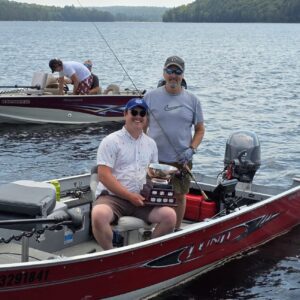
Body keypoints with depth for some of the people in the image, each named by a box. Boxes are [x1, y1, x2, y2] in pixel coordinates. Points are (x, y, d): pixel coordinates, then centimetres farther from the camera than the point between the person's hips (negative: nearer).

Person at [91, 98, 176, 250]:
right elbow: (104, 175, -11)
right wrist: (130, 196, -16)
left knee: (170, 215, -18)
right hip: (112, 197, -5)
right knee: (99, 215, -37)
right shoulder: (111, 141, -2)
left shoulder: (150, 143, 16)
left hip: (142, 199, 5)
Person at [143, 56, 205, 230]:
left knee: (179, 196, 12)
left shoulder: (192, 100, 3)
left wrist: (191, 150, -8)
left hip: (181, 161, 1)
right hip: (154, 159, -1)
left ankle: (177, 230, 28)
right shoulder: (151, 96, 0)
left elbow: (200, 129, 7)